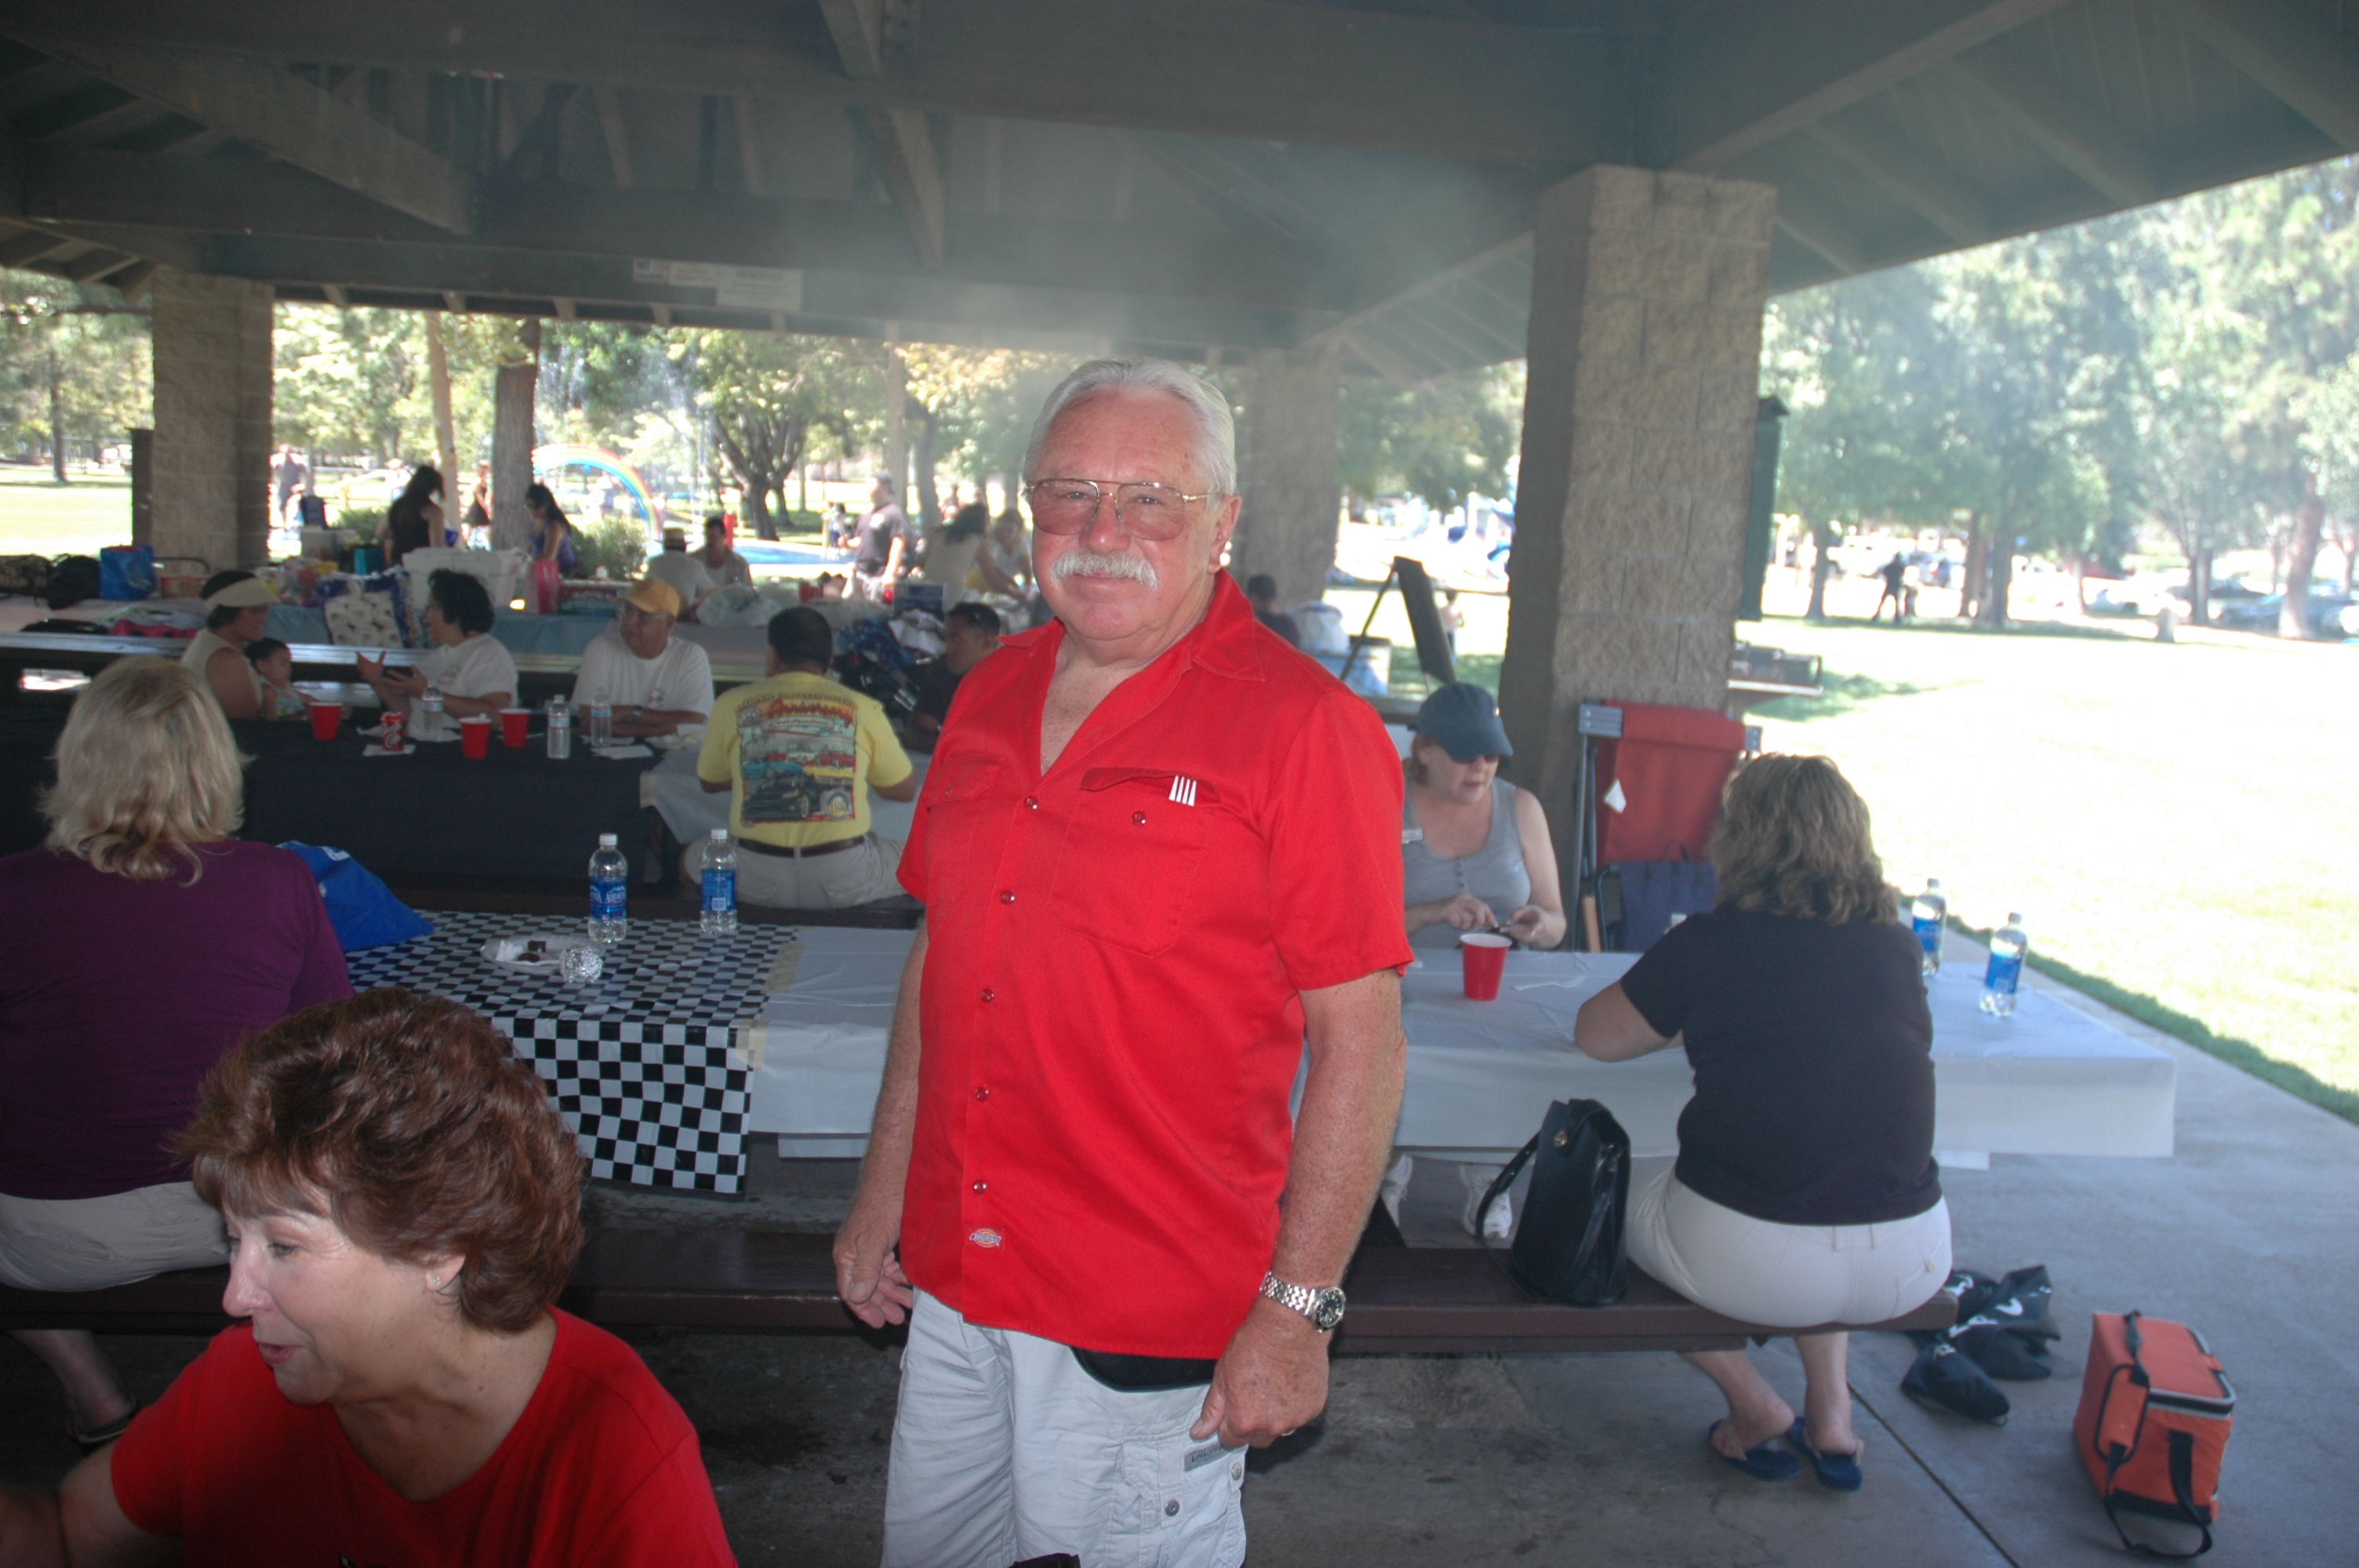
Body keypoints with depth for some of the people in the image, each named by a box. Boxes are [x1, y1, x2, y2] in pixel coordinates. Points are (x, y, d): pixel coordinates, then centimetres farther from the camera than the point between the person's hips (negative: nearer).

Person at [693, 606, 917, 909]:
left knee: (689, 859, 30)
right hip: (845, 884, -1)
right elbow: (906, 790, 11)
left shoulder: (732, 704, 3)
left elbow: (709, 782, 18)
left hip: (755, 883, 1)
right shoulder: (863, 709, 1)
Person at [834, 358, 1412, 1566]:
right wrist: (883, 1192, 14)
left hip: (1151, 1331, -6)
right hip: (949, 1286, 6)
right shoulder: (990, 697, 6)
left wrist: (1296, 1309, -15)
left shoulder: (1305, 729, -13)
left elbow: (1359, 1039, -14)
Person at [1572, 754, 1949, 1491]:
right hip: (1912, 1266, 5)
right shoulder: (1895, 945, 3)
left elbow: (1594, 1033, 3)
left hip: (1752, 1260, -4)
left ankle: (1753, 1405, 18)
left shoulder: (1710, 941, -8)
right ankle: (1830, 1410, 29)